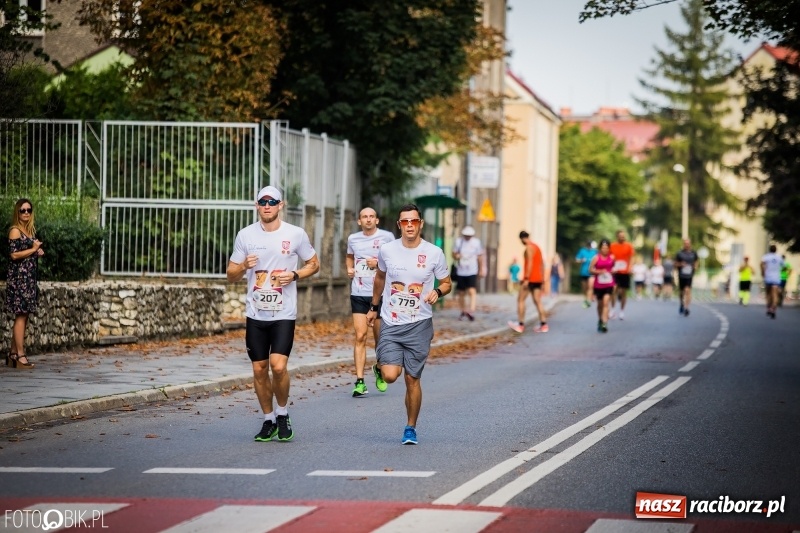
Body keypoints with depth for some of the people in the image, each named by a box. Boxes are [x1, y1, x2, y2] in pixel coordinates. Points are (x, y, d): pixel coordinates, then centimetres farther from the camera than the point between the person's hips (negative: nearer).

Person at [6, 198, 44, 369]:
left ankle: (13, 355, 13)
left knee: (22, 316, 8)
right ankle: (20, 356, -10)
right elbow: (14, 254, -18)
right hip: (19, 277, -8)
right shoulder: (15, 230, -8)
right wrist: (33, 249, -10)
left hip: (29, 277, 8)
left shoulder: (30, 230, 17)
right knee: (21, 316, -10)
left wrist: (38, 252, 7)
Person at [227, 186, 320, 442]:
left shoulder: (296, 234, -1)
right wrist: (244, 266, -15)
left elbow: (314, 264, 11)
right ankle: (269, 420, 20)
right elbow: (231, 275, 8)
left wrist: (295, 275, -8)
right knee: (259, 369, 5)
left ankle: (283, 414, 8)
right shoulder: (246, 235, 3)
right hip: (256, 313, 3)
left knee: (278, 366, -16)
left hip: (284, 314, -2)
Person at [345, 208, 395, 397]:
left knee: (379, 337, 9)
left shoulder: (387, 237, -1)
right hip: (358, 294, 2)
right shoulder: (353, 239, 9)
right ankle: (360, 382, -9)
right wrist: (349, 268, 9)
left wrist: (379, 263, -12)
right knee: (360, 336, -7)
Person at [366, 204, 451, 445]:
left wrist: (438, 292, -15)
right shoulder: (387, 251, -1)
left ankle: (411, 428, 19)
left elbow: (446, 283, 8)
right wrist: (374, 307, 25)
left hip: (419, 325, 0)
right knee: (391, 376, -14)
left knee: (412, 379, 2)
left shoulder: (434, 253, -4)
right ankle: (379, 368, 24)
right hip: (390, 324, 1)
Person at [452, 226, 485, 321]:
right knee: (461, 293, 10)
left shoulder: (476, 242, 0)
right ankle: (463, 312, 29)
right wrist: (456, 256, -14)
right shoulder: (458, 242, 1)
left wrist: (481, 270, 11)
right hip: (461, 272, 3)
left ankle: (471, 312, -29)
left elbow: (480, 257, 9)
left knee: (472, 291, -19)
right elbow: (454, 254, 10)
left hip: (472, 272, -3)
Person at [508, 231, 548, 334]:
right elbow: (542, 264, 19)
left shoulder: (529, 247, -11)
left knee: (520, 299, 1)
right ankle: (543, 324, 0)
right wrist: (542, 280, 23)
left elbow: (530, 263, -20)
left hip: (530, 278, -8)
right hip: (538, 279, 8)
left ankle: (520, 325, -1)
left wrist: (526, 279, -23)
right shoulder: (537, 247, 17)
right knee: (537, 301, 7)